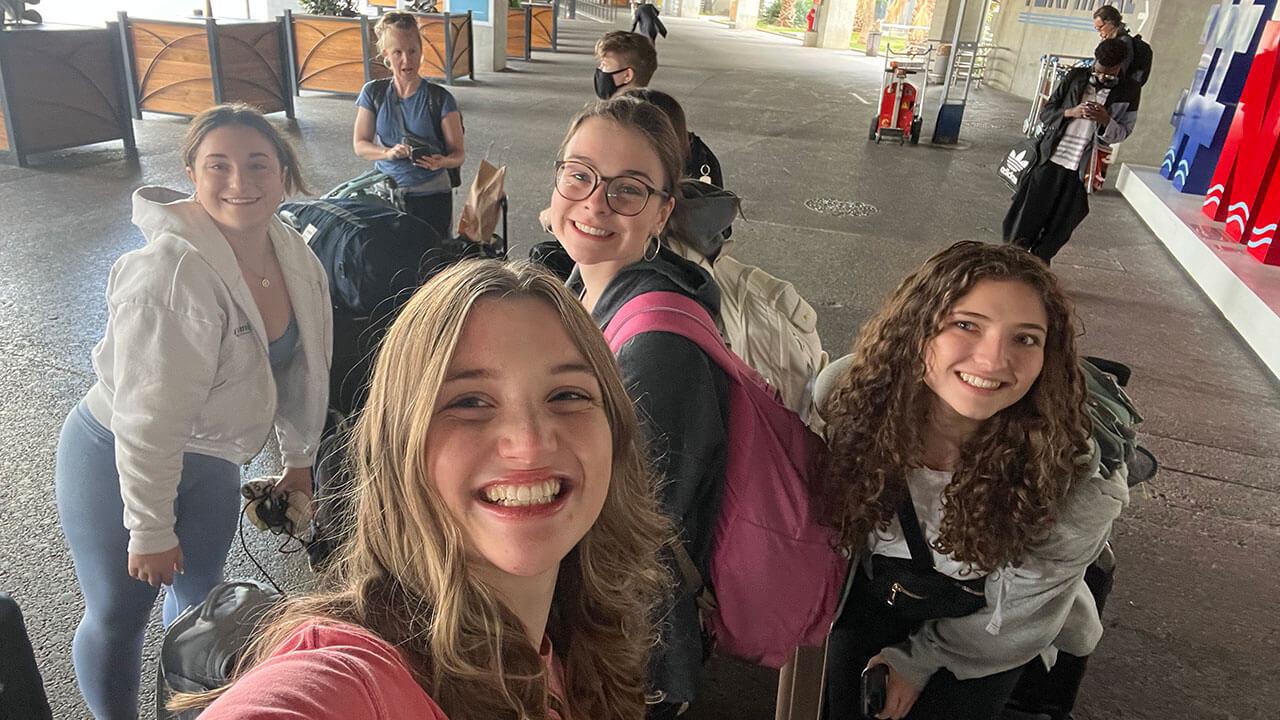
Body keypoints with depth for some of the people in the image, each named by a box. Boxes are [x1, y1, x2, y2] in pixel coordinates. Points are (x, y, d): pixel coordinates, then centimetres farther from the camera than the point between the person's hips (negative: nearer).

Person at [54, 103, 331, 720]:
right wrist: (151, 530, -21)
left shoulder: (296, 258, -7)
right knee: (118, 614, 8)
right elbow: (149, 418, -28)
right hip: (116, 461, -6)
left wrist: (298, 459, 14)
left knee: (201, 592, 21)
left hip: (209, 461, 7)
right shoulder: (169, 275, -31)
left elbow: (302, 369, 6)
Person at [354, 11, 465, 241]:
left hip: (431, 197, -2)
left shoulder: (441, 99, -5)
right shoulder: (373, 93, 3)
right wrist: (389, 152, -16)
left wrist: (440, 162, -29)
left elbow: (458, 153, -6)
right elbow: (360, 144, 3)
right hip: (385, 193, 2)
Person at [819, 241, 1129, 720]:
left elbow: (1018, 618, -15)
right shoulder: (851, 402, -29)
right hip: (877, 589, 2)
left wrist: (917, 662, -8)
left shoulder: (1072, 488, -33)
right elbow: (832, 519, -8)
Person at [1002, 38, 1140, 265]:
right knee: (1026, 216, 3)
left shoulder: (1129, 91, 2)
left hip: (1081, 169, 0)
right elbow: (1046, 113, 7)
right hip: (1050, 159, 0)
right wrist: (1071, 112, -13)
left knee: (1059, 228, 6)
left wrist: (1105, 121, -14)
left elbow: (1123, 133, 7)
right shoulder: (1076, 77, 4)